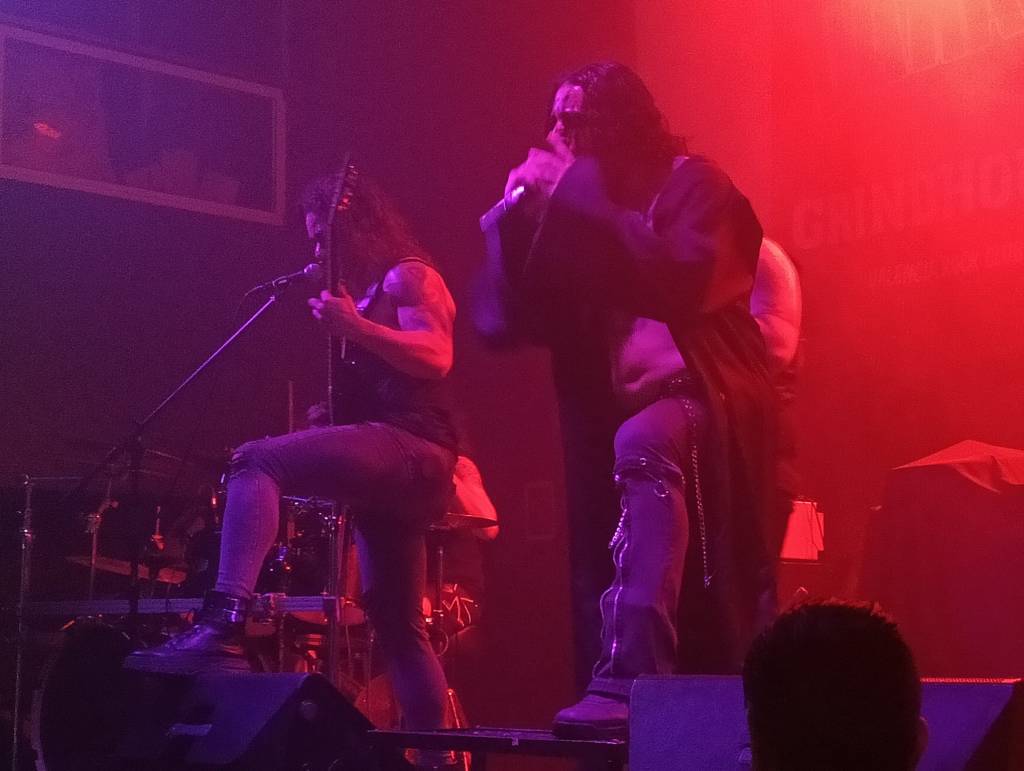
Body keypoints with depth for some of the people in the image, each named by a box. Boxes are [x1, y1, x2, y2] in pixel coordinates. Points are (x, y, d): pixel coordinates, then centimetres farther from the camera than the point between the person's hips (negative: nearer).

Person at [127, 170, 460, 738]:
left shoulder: (406, 274, 0)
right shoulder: (365, 288, 28)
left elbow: (436, 358, -17)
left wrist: (355, 327, -30)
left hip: (410, 446, -11)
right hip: (398, 463, 11)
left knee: (257, 461, -27)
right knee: (399, 625, 11)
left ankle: (222, 628, -40)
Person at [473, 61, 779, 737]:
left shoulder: (690, 184, -2)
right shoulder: (571, 210, 11)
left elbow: (682, 284, -23)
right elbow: (501, 322, 4)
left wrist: (577, 200, -19)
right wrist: (516, 218, -8)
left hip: (704, 400, -7)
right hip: (612, 419, 7)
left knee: (642, 445, -36)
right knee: (616, 576, 5)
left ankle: (630, 682, -43)